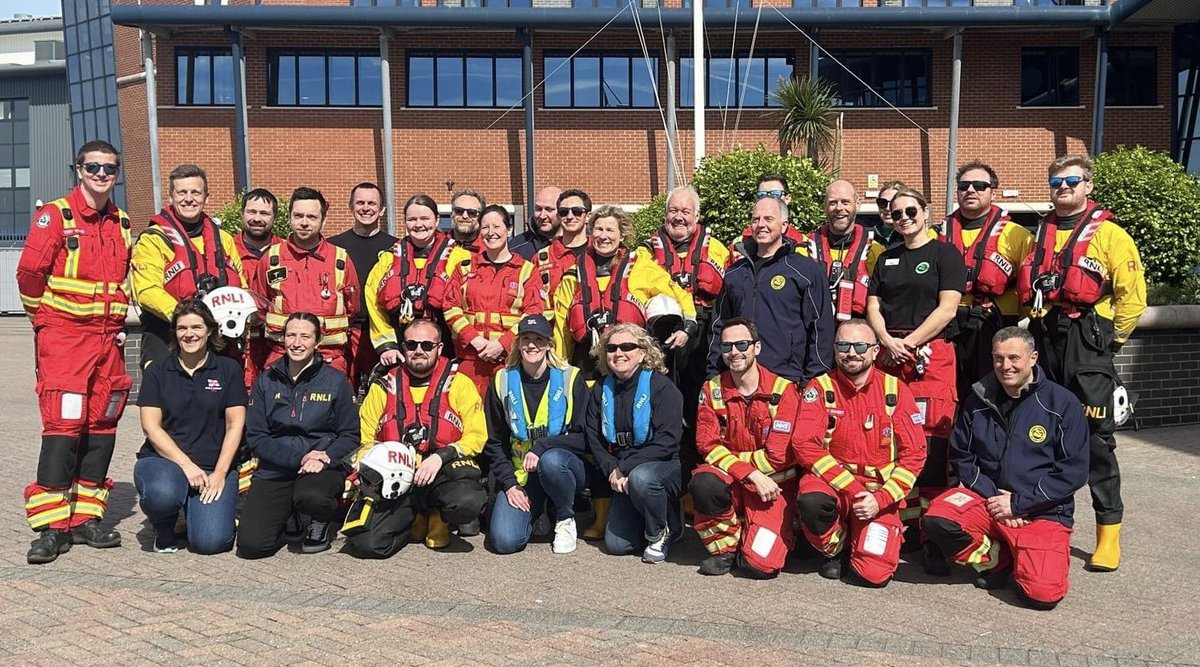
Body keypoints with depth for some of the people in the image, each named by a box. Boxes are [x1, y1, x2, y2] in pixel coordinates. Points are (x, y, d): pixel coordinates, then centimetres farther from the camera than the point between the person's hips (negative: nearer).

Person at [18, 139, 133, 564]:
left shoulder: (122, 225, 13)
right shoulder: (54, 216, -4)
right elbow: (29, 273, -5)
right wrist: (44, 318, 2)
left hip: (108, 339, 6)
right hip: (63, 337, -6)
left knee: (102, 426, 7)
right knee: (63, 426, -10)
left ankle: (86, 517, 16)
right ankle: (50, 527, -4)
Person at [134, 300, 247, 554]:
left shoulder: (229, 369, 6)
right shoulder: (157, 372, 6)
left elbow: (235, 424, 1)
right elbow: (151, 426, -2)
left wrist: (220, 473, -10)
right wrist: (187, 465, -14)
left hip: (215, 467, 0)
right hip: (163, 459, 0)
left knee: (211, 540, -20)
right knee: (163, 492, -37)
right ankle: (163, 529, 1)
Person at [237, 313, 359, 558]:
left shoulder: (336, 381, 1)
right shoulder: (266, 381, 6)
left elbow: (350, 436, 1)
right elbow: (255, 437, 1)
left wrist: (324, 459, -19)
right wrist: (299, 458, -13)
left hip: (324, 467, -2)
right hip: (275, 470, 2)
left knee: (311, 497, -38)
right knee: (251, 544, -16)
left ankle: (324, 520, 0)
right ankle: (290, 519, 18)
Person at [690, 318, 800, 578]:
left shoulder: (782, 390, -9)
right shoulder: (712, 390, 1)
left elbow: (778, 456, -13)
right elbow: (708, 445, -9)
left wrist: (729, 459, -10)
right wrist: (752, 475, -21)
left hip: (773, 487, -2)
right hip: (730, 483, 3)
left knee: (760, 565, -20)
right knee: (703, 483, -33)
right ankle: (725, 547, -5)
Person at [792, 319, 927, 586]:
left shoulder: (895, 390, -1)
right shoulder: (820, 388, -2)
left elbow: (915, 453, -2)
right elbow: (805, 444, -13)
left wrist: (881, 498, -14)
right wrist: (852, 488, -21)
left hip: (880, 492, 0)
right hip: (832, 481, 0)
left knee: (875, 575, -17)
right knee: (811, 502, -35)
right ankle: (836, 547, 0)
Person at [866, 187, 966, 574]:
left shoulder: (944, 253, 4)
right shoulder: (886, 259, 20)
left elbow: (947, 308, -5)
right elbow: (873, 307, 14)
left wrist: (909, 342, -10)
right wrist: (888, 341, -4)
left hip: (930, 356, -5)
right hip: (888, 354, 5)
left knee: (931, 445, -11)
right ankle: (906, 523, 12)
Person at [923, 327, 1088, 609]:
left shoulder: (1062, 403, -5)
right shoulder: (978, 400, 4)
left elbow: (1073, 472, -7)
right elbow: (961, 456, 8)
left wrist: (1018, 503, -12)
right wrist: (992, 494, -8)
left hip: (1044, 512, -3)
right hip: (986, 498, 3)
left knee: (1042, 593, -24)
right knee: (937, 520, -27)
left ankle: (1026, 557, 13)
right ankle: (997, 560, 2)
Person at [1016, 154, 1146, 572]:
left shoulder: (1109, 234, -2)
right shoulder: (1039, 234, 15)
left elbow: (1132, 294, -7)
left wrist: (1112, 339, -6)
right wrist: (1036, 323, 12)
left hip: (1086, 342, -6)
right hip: (1044, 340, 6)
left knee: (1095, 437, -5)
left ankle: (1109, 531, 3)